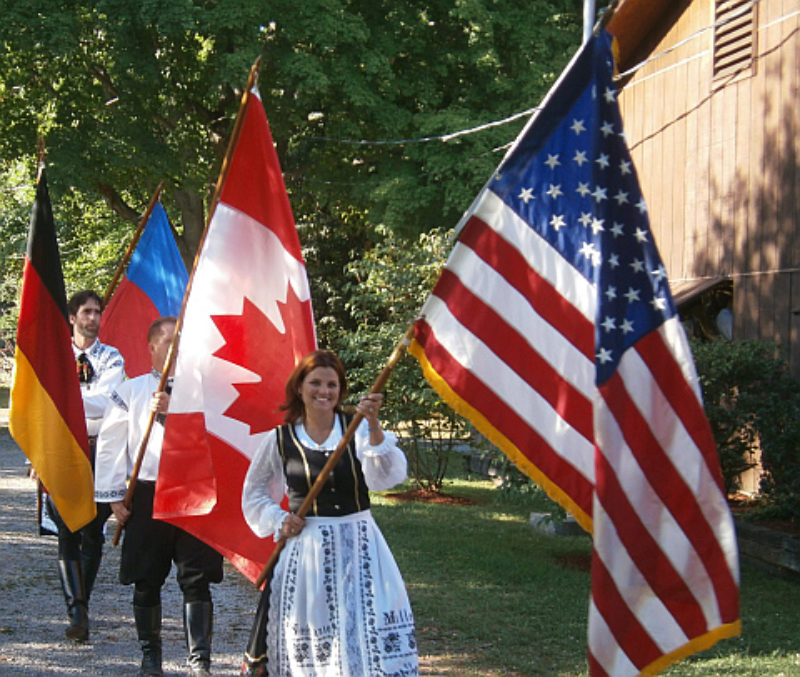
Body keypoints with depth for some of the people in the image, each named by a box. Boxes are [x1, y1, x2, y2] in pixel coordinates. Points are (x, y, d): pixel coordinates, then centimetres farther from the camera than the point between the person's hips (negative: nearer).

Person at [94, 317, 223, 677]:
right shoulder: (130, 390, 7)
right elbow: (110, 444, 5)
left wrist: (174, 410, -19)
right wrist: (114, 495, 0)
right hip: (147, 495, 0)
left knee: (197, 579, -4)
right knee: (146, 580, 6)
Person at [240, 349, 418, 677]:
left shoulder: (358, 429, -1)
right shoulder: (279, 439, 3)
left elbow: (386, 477, -18)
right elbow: (254, 493, 18)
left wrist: (374, 427, -28)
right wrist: (278, 520, 1)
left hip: (359, 546, 0)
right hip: (306, 549, 0)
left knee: (370, 636, -7)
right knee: (306, 648, 1)